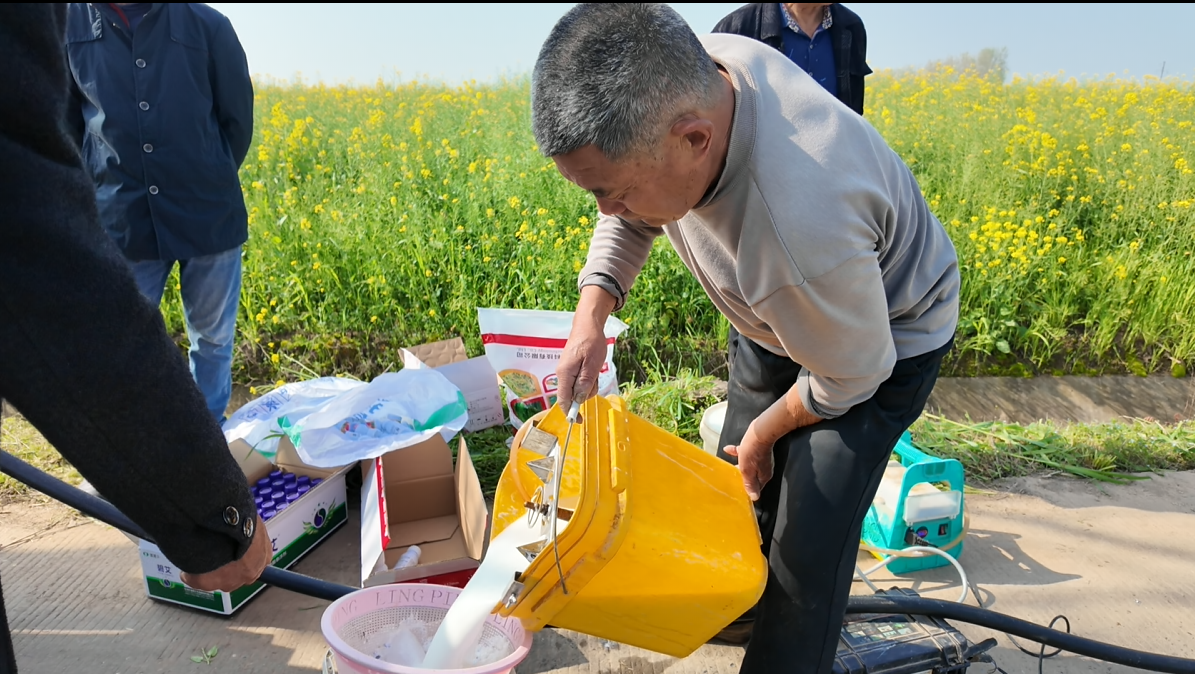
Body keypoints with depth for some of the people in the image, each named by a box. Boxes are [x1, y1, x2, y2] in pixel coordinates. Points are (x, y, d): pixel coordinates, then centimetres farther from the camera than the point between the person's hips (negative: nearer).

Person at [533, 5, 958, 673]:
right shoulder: (679, 78, -26)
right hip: (778, 318, 7)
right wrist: (591, 315, -20)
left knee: (809, 542, -7)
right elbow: (633, 217, -6)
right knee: (741, 477, 21)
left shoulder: (801, 233, -48)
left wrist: (766, 432, -10)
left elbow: (851, 375, -27)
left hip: (881, 337, -7)